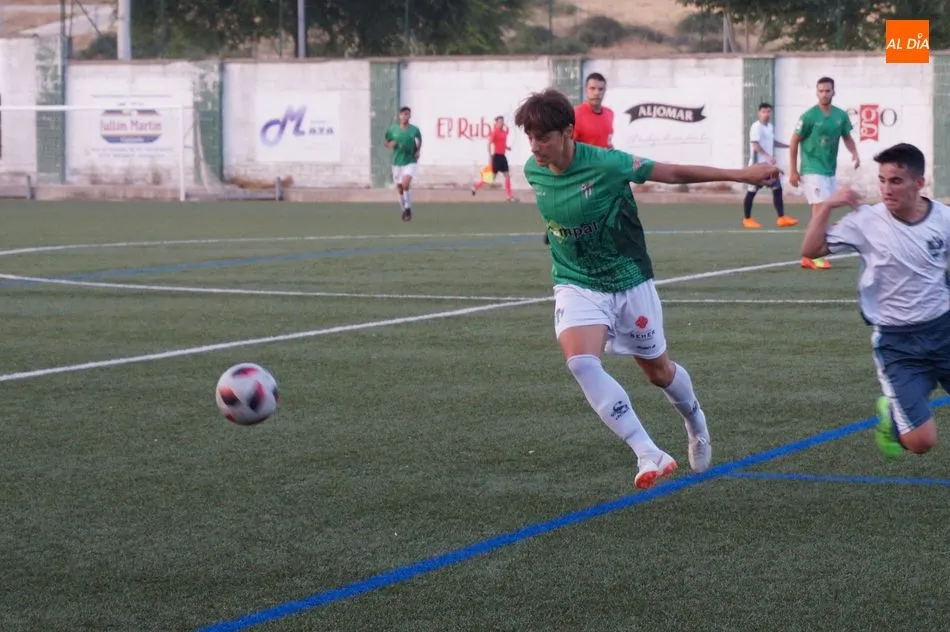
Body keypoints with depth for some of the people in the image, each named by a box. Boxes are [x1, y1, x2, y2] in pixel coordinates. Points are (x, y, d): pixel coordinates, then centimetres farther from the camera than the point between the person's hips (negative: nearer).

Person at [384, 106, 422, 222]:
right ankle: (404, 209, 28)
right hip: (397, 162, 2)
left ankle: (408, 209, -7)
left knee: (406, 185, -22)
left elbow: (419, 140, 17)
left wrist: (418, 151, 2)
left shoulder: (414, 130, -4)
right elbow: (387, 143, 10)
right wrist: (391, 144, -12)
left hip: (410, 161, -2)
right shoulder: (392, 129, -2)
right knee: (400, 189, 8)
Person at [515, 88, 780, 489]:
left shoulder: (604, 165, -24)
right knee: (580, 361, -26)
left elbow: (674, 173, -16)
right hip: (577, 285, 3)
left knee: (658, 371, 14)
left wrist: (741, 175, -13)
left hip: (629, 280, -2)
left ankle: (695, 422, 50)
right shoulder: (533, 171, -9)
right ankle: (649, 456, -23)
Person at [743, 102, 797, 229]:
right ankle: (746, 219, 12)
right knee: (752, 191, 1)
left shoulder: (770, 126, 12)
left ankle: (781, 218, 3)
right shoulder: (756, 126, -15)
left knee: (777, 188, 2)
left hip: (769, 164, 8)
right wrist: (768, 156, -38)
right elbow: (755, 145, -26)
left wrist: (789, 146, 24)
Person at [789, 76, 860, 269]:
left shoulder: (841, 115, 3)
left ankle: (809, 257, 16)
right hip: (812, 171, -6)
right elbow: (794, 142, -5)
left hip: (830, 171, 6)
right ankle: (815, 256, -8)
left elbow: (847, 137, 17)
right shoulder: (809, 116, -11)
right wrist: (793, 171, -7)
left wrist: (854, 153, -5)